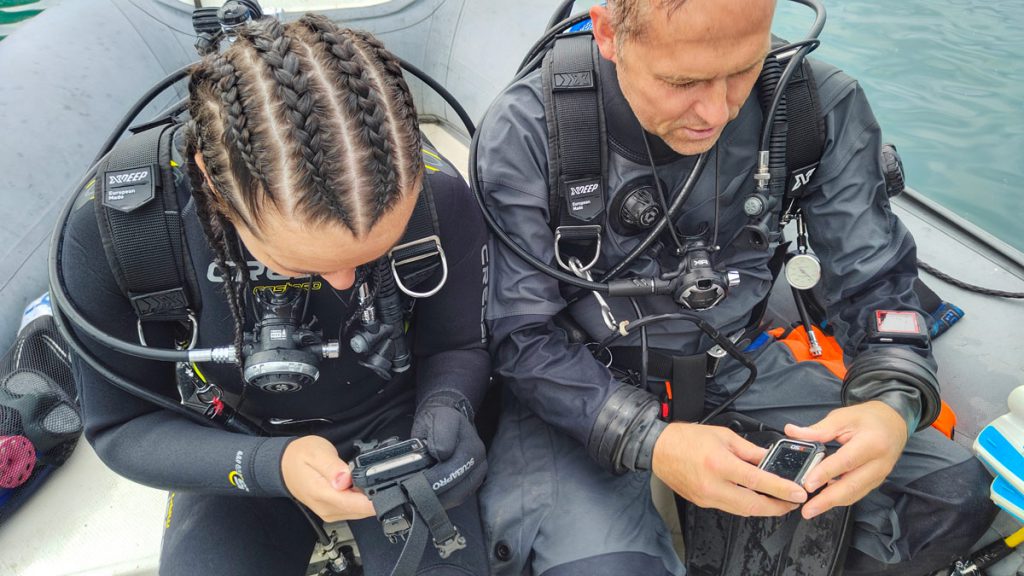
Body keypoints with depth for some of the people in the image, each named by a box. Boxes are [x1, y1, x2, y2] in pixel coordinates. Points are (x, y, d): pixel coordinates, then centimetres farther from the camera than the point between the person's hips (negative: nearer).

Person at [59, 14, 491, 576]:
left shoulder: (440, 198, -26)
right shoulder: (109, 228, -28)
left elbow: (457, 345, -7)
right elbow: (122, 427, -15)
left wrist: (445, 411, -30)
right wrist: (270, 466, -33)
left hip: (393, 423, 0)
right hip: (234, 453, 1)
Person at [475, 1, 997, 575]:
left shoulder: (822, 106, -12)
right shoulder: (526, 133, -21)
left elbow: (875, 281, -2)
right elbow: (520, 335, -16)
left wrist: (894, 403, -23)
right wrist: (650, 441, -31)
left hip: (738, 366, 4)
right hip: (584, 383, -3)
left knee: (957, 492, -7)